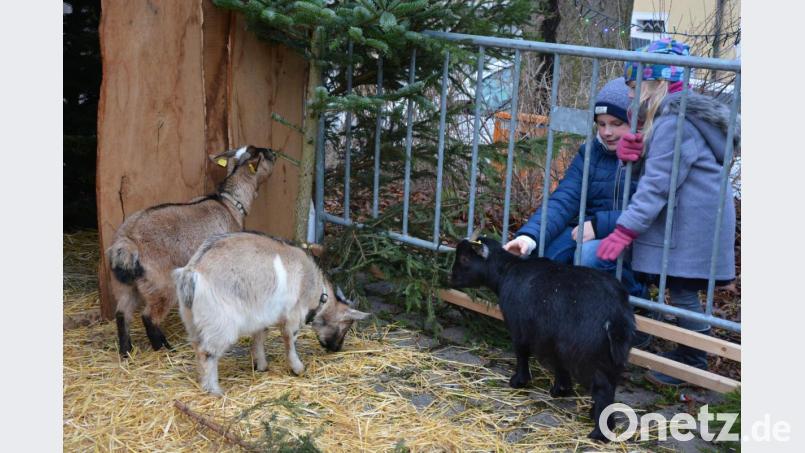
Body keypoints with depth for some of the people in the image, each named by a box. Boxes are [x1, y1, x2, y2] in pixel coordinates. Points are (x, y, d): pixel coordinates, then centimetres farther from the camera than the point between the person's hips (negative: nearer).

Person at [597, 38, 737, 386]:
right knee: (681, 291, 15)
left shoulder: (675, 122, -19)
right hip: (686, 220, 10)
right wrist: (630, 151, -14)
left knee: (682, 293, -2)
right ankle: (687, 354, 25)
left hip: (692, 224, -10)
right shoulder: (674, 114, 14)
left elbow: (658, 184, -22)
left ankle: (693, 364, 8)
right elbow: (654, 168, 8)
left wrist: (624, 231, -22)